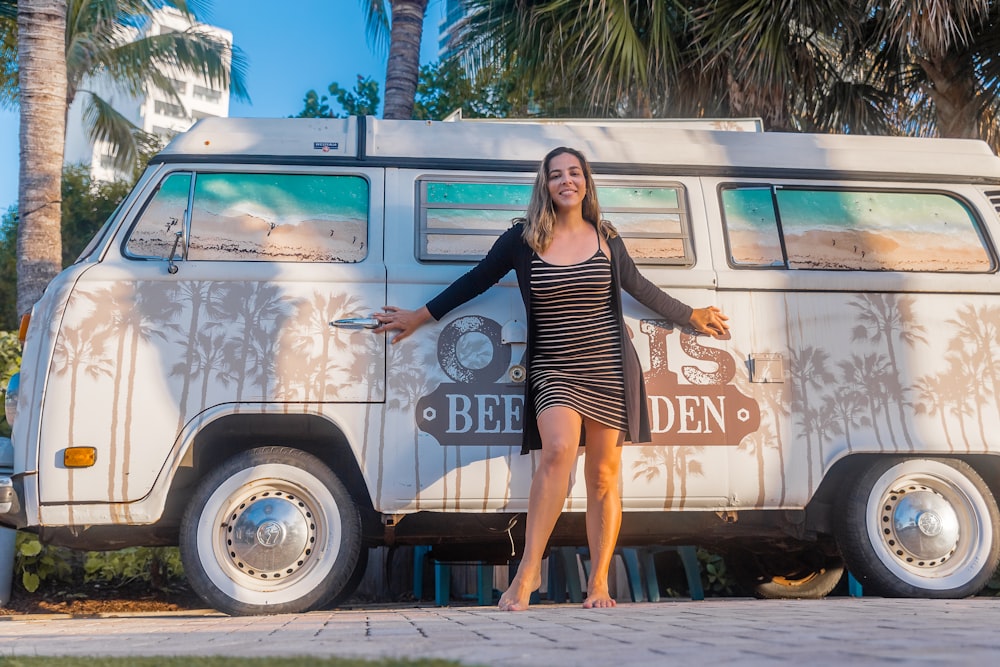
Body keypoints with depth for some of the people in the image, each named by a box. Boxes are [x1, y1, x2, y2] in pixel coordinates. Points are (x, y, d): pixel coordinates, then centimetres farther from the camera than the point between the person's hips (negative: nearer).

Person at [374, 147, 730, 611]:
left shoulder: (605, 239, 8)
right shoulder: (523, 240, 2)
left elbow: (639, 288, 20)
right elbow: (475, 281, 10)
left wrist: (692, 316, 28)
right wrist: (419, 317, 14)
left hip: (608, 371, 2)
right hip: (553, 371, -2)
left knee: (603, 475, 3)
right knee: (558, 450, -26)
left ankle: (598, 584, 13)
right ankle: (529, 570, -16)